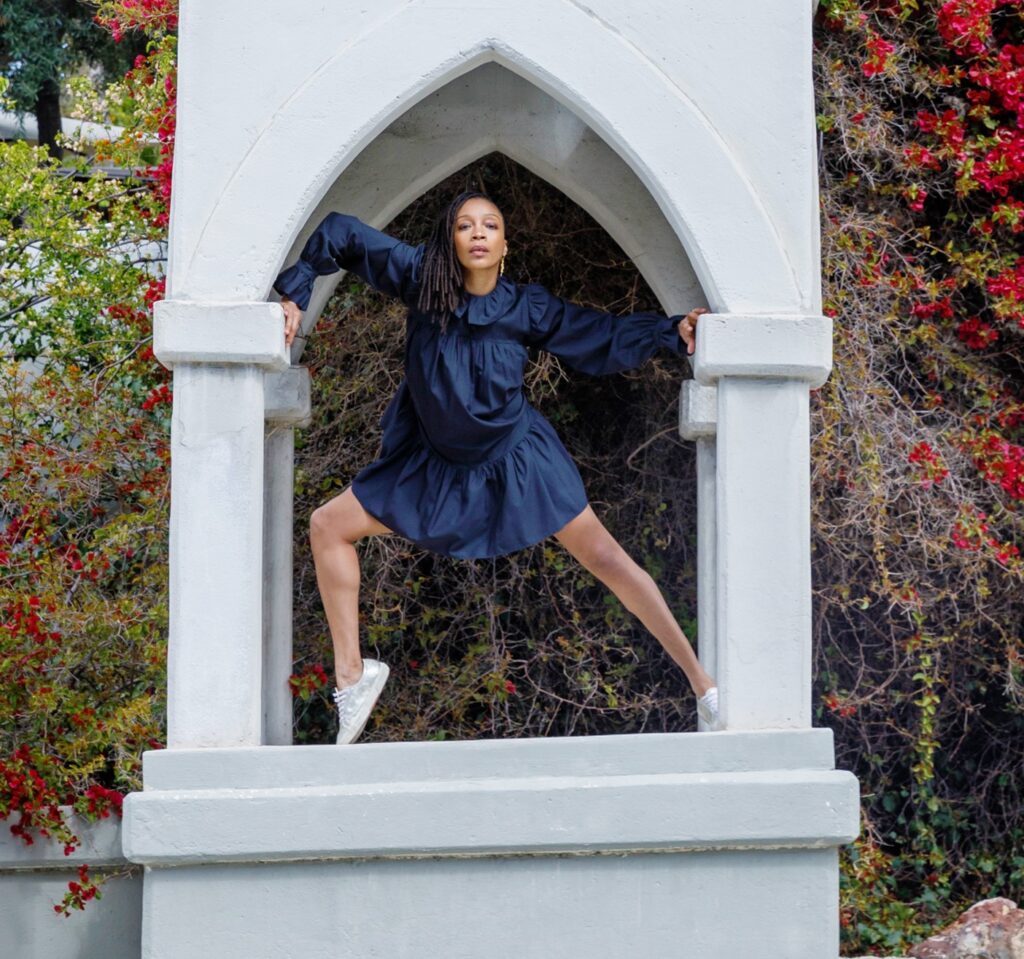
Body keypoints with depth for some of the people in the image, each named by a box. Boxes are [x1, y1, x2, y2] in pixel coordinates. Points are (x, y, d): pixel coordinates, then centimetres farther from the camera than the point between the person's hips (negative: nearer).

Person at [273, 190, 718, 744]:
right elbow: (338, 234, -3)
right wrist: (294, 293, -6)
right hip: (433, 462, 3)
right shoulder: (421, 277, -12)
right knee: (328, 527, -3)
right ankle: (351, 672, 2)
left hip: (515, 460, -2)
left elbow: (603, 339, -2)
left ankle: (701, 683, -2)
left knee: (603, 557, -7)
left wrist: (674, 333, -11)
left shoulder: (526, 307, -13)